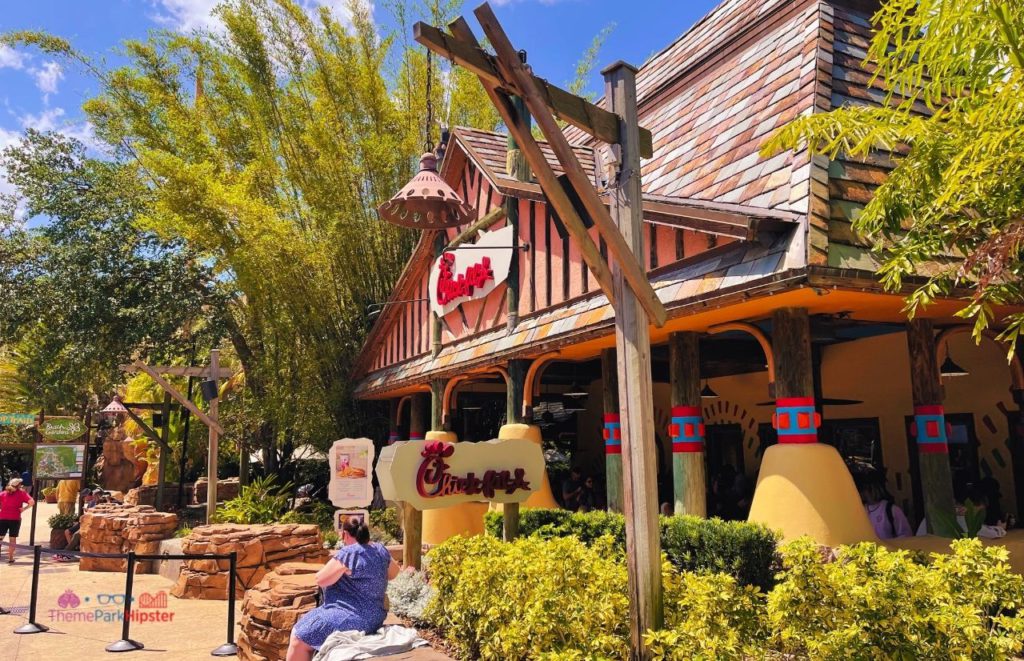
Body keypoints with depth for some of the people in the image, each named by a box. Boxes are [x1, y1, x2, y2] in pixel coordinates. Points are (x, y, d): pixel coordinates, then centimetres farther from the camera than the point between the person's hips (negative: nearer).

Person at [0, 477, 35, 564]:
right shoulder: (22, 493, -1)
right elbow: (31, 502, -15)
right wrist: (24, 509, -3)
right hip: (15, 519, -2)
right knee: (12, 539, 7)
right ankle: (10, 558, 9)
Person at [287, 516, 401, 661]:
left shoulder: (348, 553, -20)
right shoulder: (381, 550, 2)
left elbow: (321, 579, -10)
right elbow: (395, 572, 20)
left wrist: (336, 569, 9)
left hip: (352, 619, -9)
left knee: (299, 636, 5)